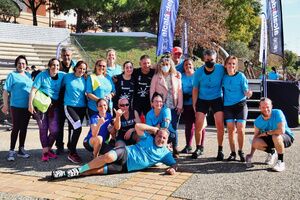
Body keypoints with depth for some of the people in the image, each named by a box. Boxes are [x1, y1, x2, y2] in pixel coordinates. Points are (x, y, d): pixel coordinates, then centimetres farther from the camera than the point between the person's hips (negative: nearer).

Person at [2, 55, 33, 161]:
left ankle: (21, 149, 21)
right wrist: (5, 105, -12)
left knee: (24, 128, 11)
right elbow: (5, 91, -7)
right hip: (16, 106, -5)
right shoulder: (12, 75, -4)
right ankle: (11, 151, 8)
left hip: (27, 106, 5)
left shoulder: (28, 75, 12)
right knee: (16, 128, -2)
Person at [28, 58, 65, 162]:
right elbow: (33, 90, -10)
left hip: (54, 105, 3)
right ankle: (45, 151, 16)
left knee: (54, 130, 0)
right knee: (43, 128, 3)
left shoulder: (62, 75, 3)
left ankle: (49, 148, 25)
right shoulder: (42, 75, -6)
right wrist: (30, 104, -18)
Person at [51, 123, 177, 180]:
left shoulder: (165, 153, 15)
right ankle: (78, 170, -20)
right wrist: (154, 129, 7)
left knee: (99, 170, -21)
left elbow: (174, 163, 13)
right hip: (125, 153, -1)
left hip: (127, 167, 1)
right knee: (108, 157, -36)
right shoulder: (148, 139, 11)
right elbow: (137, 126, 4)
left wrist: (172, 169, -11)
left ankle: (72, 173, -16)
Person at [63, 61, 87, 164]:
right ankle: (72, 153, -9)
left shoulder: (84, 80, 5)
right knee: (78, 127, -20)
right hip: (69, 106, -4)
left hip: (81, 107, 4)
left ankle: (70, 148, 33)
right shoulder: (67, 77, -2)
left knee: (73, 129, 14)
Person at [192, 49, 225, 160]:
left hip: (217, 99, -1)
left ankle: (220, 149, 9)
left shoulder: (221, 69, -14)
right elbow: (195, 89, -1)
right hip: (202, 100, 1)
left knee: (220, 124, -8)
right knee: (198, 125, -4)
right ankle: (198, 148, 16)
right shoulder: (199, 72, -10)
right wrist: (194, 105, -4)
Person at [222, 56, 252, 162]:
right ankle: (233, 153, 11)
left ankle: (241, 151, 12)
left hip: (240, 105, -2)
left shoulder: (240, 76, -6)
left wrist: (248, 93, -27)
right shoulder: (223, 76, 0)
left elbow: (246, 91, -6)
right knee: (230, 130, -1)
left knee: (240, 129, -7)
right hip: (228, 106, 2)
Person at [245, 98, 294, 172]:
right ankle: (272, 153, 12)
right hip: (271, 139, 5)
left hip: (287, 137, -5)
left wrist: (266, 133, -21)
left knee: (276, 136, -38)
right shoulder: (258, 121, -10)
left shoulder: (277, 113, -24)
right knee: (256, 143, -22)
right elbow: (255, 137, -6)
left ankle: (281, 162, -17)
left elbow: (281, 130, -36)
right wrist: (251, 155, -12)